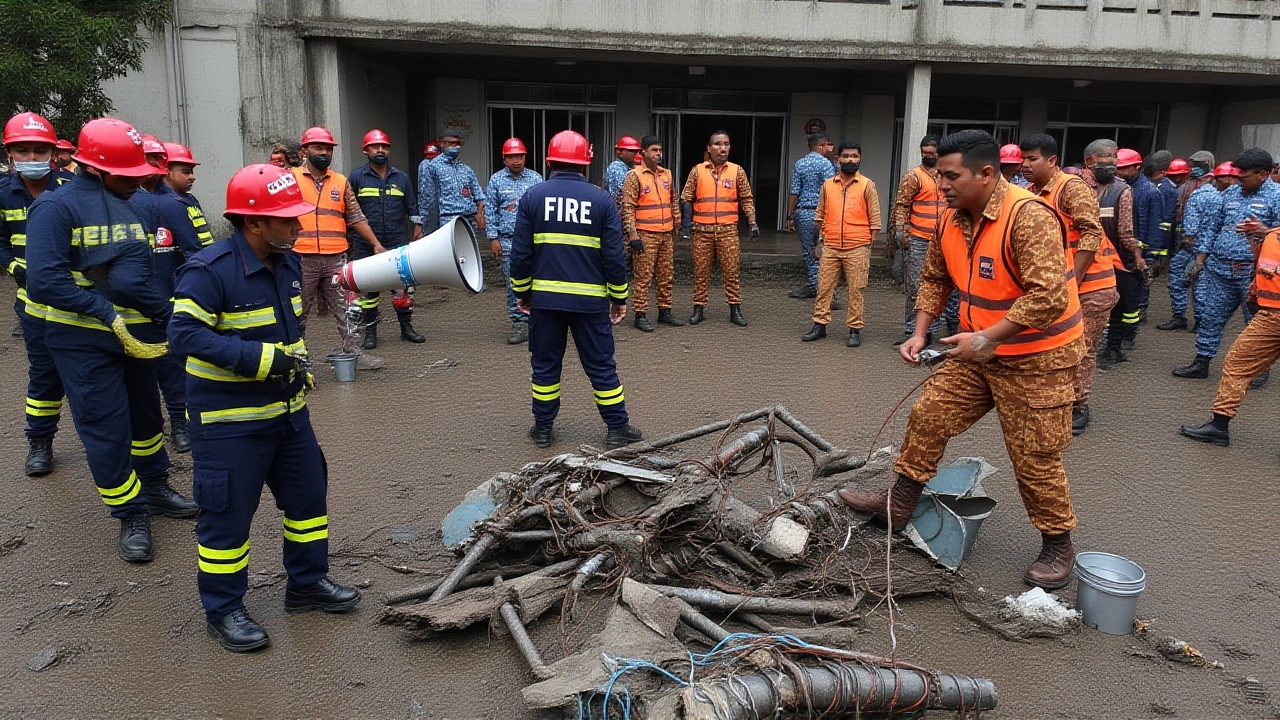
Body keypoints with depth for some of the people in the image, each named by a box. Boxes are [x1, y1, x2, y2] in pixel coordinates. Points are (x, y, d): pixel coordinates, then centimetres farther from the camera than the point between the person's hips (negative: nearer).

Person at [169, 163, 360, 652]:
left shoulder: (287, 264, 6)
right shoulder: (208, 271, -20)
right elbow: (185, 334, -26)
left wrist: (298, 364, 11)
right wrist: (261, 359, -29)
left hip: (288, 411, 8)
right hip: (229, 419, -8)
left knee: (308, 495, 15)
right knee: (227, 514, 3)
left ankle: (307, 584, 33)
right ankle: (223, 610, 21)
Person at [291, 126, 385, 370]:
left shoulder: (341, 182, 12)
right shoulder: (291, 178, 3)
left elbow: (356, 218, 11)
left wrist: (376, 243, 3)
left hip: (336, 259, 2)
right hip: (302, 258, -2)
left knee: (346, 309, 4)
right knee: (297, 313, 7)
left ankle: (353, 352, 10)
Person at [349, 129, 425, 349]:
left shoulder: (401, 177, 11)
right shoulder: (357, 176, 3)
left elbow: (412, 206, 15)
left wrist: (417, 228, 10)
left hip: (398, 242, 2)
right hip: (366, 244, -1)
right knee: (368, 288, 4)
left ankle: (407, 328, 14)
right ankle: (370, 332, 14)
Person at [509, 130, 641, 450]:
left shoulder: (533, 196, 0)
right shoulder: (602, 200, -2)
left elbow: (520, 252, 0)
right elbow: (614, 256, -2)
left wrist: (521, 292, 12)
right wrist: (619, 298, 7)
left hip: (544, 297, 1)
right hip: (590, 299, 0)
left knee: (545, 364, 12)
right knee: (601, 365, 8)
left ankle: (543, 428, 19)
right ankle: (617, 428, 14)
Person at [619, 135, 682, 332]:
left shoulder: (667, 174, 12)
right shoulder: (634, 175, -7)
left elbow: (674, 201, 21)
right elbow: (628, 207, -11)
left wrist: (677, 224, 16)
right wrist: (632, 234, -16)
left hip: (666, 234, 6)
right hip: (645, 235, -6)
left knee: (666, 275, 11)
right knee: (642, 276, -4)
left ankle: (665, 312, 21)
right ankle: (641, 315, 2)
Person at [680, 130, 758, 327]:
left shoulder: (737, 171, 4)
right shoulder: (697, 171, 3)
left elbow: (747, 200, 7)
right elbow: (686, 199, 5)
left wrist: (753, 223, -1)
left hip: (728, 230, 0)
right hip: (702, 230, 0)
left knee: (731, 270, 2)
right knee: (701, 271, 6)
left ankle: (735, 309, 10)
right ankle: (698, 309, 15)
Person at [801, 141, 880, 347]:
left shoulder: (867, 185, 0)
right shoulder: (828, 185, 9)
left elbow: (874, 219, 0)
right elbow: (820, 215, 15)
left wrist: (868, 247, -4)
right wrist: (820, 241, 9)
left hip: (856, 249, -3)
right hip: (830, 248, 3)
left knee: (855, 291, 2)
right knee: (824, 288, 5)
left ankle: (855, 330, 9)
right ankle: (820, 325, 14)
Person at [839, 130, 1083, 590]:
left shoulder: (1028, 217, -25)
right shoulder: (953, 220, 0)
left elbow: (1049, 295, -31)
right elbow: (934, 279, 14)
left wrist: (987, 338, -28)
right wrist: (919, 333, 3)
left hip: (1037, 356, -7)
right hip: (979, 349, 8)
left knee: (1035, 457, 1)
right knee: (929, 417, 7)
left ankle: (1058, 549, 23)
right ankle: (897, 506, 23)